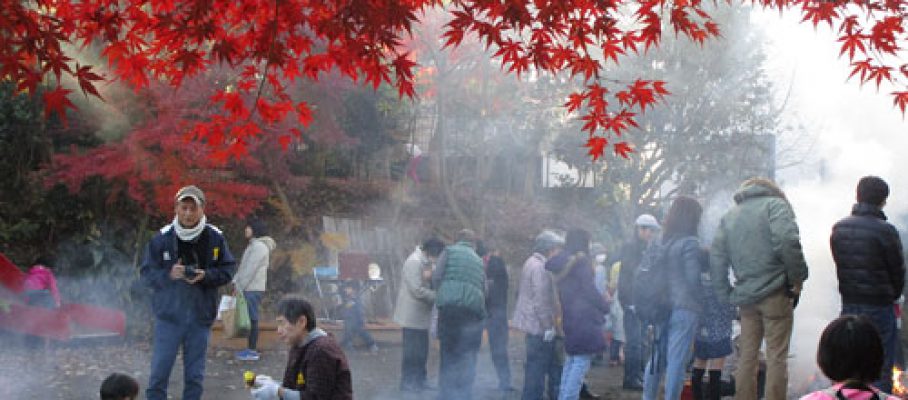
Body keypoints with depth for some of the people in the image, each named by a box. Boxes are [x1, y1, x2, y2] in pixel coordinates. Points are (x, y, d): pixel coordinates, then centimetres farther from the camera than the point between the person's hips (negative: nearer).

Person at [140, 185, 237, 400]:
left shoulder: (215, 237, -2)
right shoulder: (162, 238, -5)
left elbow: (228, 270, 3)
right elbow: (147, 273, -1)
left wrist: (205, 276, -14)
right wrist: (168, 274, -20)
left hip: (201, 317, 1)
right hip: (168, 315, -1)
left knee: (195, 375, 9)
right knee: (159, 373, -1)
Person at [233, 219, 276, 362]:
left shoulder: (259, 246, -12)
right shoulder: (254, 245, 18)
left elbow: (250, 269, -17)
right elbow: (243, 267, 19)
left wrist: (239, 287, -16)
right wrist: (236, 282, 11)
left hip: (253, 289, -9)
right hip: (249, 288, 9)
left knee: (252, 318, -7)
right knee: (250, 318, 11)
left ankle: (252, 351, -5)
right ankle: (250, 348, 15)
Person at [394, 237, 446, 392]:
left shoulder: (425, 263, 12)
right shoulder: (414, 262, -18)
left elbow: (428, 286, 12)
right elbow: (417, 290, -22)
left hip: (422, 316, 9)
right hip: (412, 316, -9)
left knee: (421, 350, 12)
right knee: (412, 350, -3)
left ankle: (419, 380, 20)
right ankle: (407, 382, 4)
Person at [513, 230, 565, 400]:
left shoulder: (532, 263, 15)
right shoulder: (540, 266, -17)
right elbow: (541, 300, -22)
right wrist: (548, 327, -17)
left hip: (534, 326, 10)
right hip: (540, 328, -10)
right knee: (537, 369, -4)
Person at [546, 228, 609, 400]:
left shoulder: (560, 262, 14)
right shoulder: (581, 261, -9)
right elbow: (589, 290, -11)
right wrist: (605, 306, 1)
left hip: (568, 319, 8)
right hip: (584, 318, -8)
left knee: (571, 360, 14)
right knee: (582, 361, -7)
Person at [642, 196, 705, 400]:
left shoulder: (664, 241, 10)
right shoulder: (690, 243, -11)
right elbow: (693, 279, -13)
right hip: (684, 307, -7)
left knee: (658, 357, 14)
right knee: (677, 359, -4)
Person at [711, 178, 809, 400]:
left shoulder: (729, 215, 17)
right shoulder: (775, 204, -1)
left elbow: (716, 257, 10)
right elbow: (787, 241, -17)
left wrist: (726, 294, 11)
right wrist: (798, 277, -8)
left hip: (745, 296, 5)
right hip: (775, 293, -5)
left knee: (747, 356, 11)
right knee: (777, 357, -1)